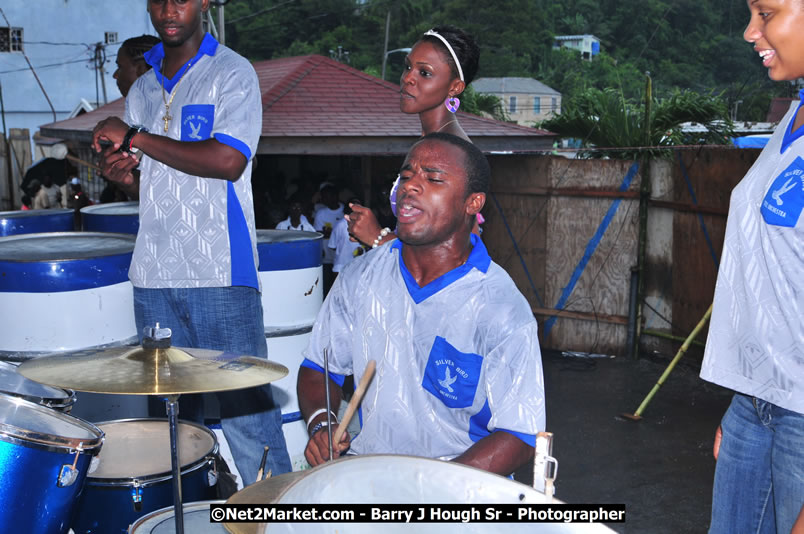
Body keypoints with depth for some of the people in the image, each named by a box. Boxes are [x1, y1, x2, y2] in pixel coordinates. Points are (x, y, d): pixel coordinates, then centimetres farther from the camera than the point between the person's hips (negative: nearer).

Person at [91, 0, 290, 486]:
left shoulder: (232, 73, -2)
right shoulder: (142, 91, 18)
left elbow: (228, 161, -17)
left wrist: (135, 138, -10)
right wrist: (124, 174, 2)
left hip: (220, 272, -6)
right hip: (154, 274, 6)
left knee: (246, 407, -4)